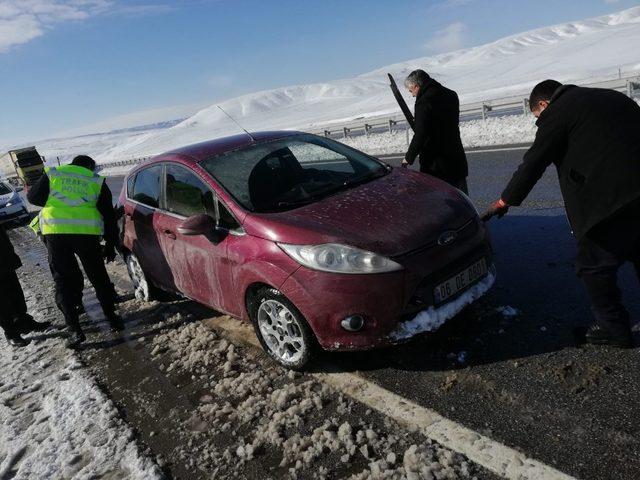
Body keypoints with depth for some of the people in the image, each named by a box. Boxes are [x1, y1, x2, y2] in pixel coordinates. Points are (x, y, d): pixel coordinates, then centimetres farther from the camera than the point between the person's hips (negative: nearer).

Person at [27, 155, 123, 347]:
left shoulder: (52, 174, 16)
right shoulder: (97, 181, 15)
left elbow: (33, 196, 15)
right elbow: (109, 215, 12)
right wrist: (110, 244, 18)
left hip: (55, 232, 0)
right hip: (87, 233, 0)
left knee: (63, 281, 8)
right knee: (98, 277, 15)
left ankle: (75, 330, 5)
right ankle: (112, 318, 22)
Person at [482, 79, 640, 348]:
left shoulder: (556, 113, -1)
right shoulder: (610, 97, 23)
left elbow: (533, 163, 0)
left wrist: (504, 201, 10)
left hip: (613, 199, -9)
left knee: (593, 266, 5)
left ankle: (613, 329, 15)